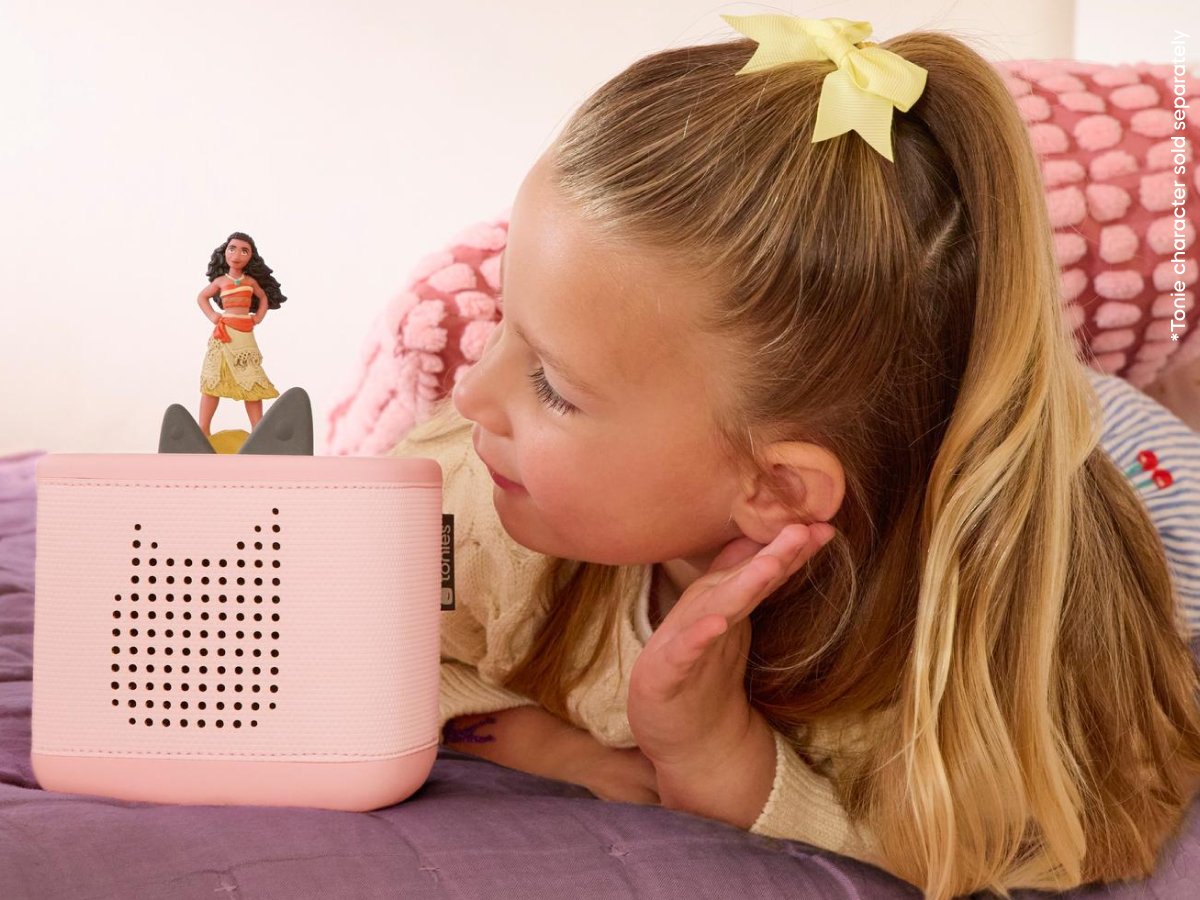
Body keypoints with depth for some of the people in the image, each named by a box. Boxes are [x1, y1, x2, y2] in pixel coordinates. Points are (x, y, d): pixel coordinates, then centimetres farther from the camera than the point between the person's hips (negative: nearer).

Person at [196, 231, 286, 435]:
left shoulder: (251, 281, 8)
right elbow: (201, 297, 18)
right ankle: (203, 430, -2)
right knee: (213, 380, -3)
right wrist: (211, 315, 3)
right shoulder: (220, 281, 4)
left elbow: (264, 297, 26)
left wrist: (259, 317, 10)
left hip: (246, 336, 2)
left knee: (252, 384, -1)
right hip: (223, 334, -2)